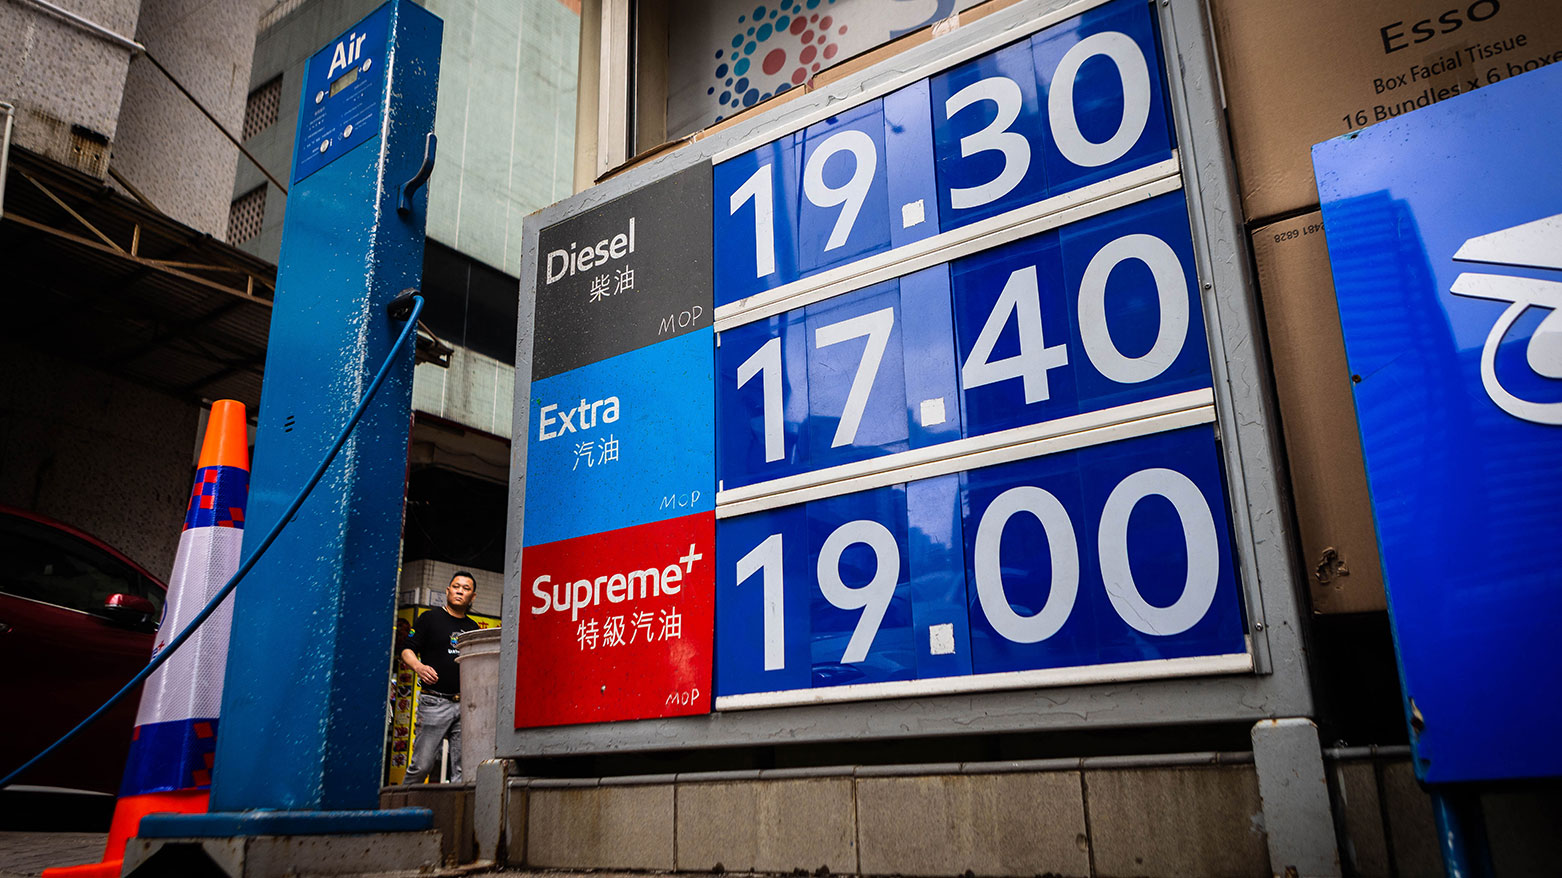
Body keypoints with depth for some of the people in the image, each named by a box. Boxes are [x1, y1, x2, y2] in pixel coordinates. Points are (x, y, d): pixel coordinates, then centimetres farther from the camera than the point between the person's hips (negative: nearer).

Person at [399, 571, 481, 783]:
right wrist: (418, 666, -20)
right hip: (434, 701, -4)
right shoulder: (430, 618, 5)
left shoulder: (474, 628, 19)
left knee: (463, 769, 1)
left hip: (465, 704, 4)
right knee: (422, 765, -6)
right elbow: (407, 650, 0)